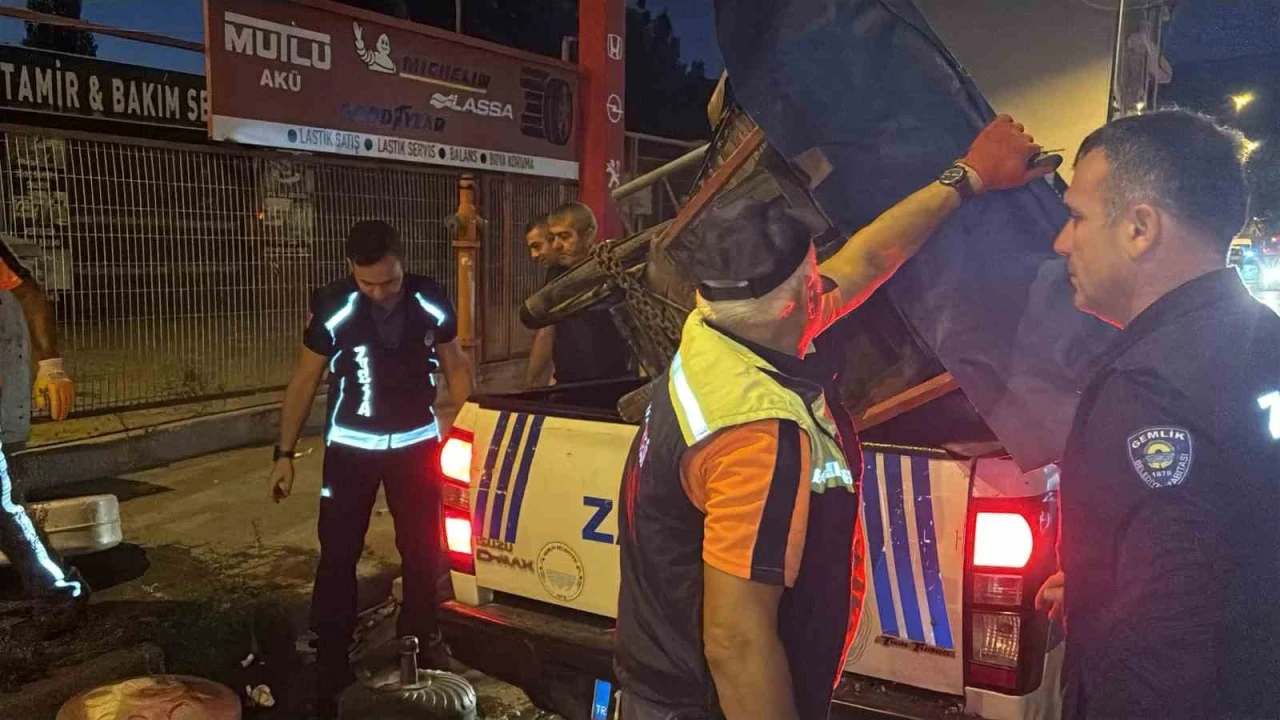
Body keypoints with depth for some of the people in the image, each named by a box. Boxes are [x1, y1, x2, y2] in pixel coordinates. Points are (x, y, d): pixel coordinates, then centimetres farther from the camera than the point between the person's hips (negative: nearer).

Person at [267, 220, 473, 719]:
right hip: (351, 446, -2)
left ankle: (421, 638, 31)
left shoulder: (432, 302, -10)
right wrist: (285, 453, -3)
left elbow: (455, 365, 4)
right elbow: (305, 379, -5)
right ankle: (330, 655, 17)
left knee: (422, 547, 11)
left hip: (417, 442, 2)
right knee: (338, 553, 2)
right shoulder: (333, 308, -15)